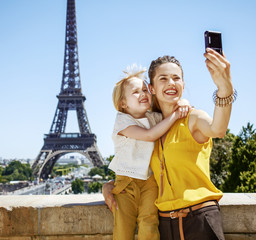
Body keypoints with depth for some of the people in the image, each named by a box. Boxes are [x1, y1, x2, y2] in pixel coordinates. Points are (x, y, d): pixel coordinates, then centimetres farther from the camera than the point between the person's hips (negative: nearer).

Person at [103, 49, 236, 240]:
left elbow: (217, 130, -28)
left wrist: (225, 88, -45)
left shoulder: (193, 118, -4)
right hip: (165, 222, 5)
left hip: (199, 219, -5)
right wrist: (109, 185, 3)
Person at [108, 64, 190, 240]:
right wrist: (175, 115, -22)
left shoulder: (155, 118, 7)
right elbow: (150, 135, -23)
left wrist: (182, 107, -7)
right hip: (126, 180, -3)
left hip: (150, 181, 3)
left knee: (149, 225, -12)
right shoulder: (123, 121, -9)